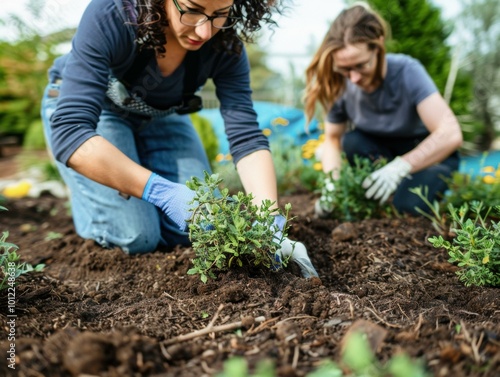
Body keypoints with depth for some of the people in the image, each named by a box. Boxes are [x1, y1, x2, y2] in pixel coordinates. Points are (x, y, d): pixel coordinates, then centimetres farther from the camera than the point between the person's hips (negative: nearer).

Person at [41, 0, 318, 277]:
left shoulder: (224, 45, -25)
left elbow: (247, 138, -28)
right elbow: (69, 132, -43)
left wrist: (270, 222, -41)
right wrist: (162, 191, -50)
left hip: (160, 116, 4)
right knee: (136, 237, -17)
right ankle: (86, 191, 15)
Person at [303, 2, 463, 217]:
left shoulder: (406, 72, -28)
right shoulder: (340, 87, -18)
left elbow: (450, 135, -35)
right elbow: (332, 139, -6)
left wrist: (400, 167, -45)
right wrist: (332, 182, -24)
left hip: (430, 154, -3)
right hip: (382, 152, 4)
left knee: (408, 204, -32)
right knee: (351, 141, -27)